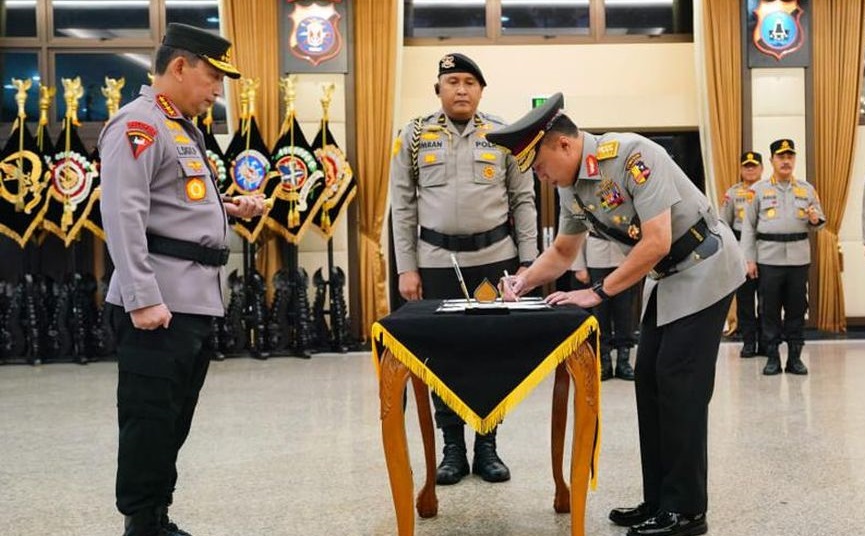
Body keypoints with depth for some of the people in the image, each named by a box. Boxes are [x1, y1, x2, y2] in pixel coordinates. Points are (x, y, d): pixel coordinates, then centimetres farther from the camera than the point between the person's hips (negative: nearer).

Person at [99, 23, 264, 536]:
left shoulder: (185, 128, 21)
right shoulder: (138, 125, -10)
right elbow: (124, 215, -20)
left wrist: (229, 207, 12)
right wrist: (143, 298, -26)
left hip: (197, 299, 10)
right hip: (159, 302, -10)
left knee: (176, 420, 15)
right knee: (150, 418, -2)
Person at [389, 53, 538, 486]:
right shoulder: (415, 137, 3)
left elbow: (523, 202, 4)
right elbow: (403, 207, 3)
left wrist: (527, 261, -1)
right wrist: (406, 268, -2)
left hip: (495, 258, 0)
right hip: (437, 260, 0)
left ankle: (487, 446, 18)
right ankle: (452, 447, 18)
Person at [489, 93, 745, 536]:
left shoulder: (632, 155, -26)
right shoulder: (571, 187, -1)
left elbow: (656, 241, -29)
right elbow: (562, 253, 13)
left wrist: (598, 293, -24)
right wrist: (523, 281, -5)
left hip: (703, 267, -8)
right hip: (665, 277, 8)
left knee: (679, 384, -9)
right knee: (649, 380, 6)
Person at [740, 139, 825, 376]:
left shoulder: (807, 189, 11)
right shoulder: (758, 189, 4)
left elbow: (820, 221, 16)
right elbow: (748, 226, 2)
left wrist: (815, 220, -9)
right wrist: (749, 259, -4)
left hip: (799, 258, 2)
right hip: (768, 258, -2)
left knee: (797, 308, 5)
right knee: (769, 309, 2)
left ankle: (795, 357, 14)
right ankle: (772, 357, 11)